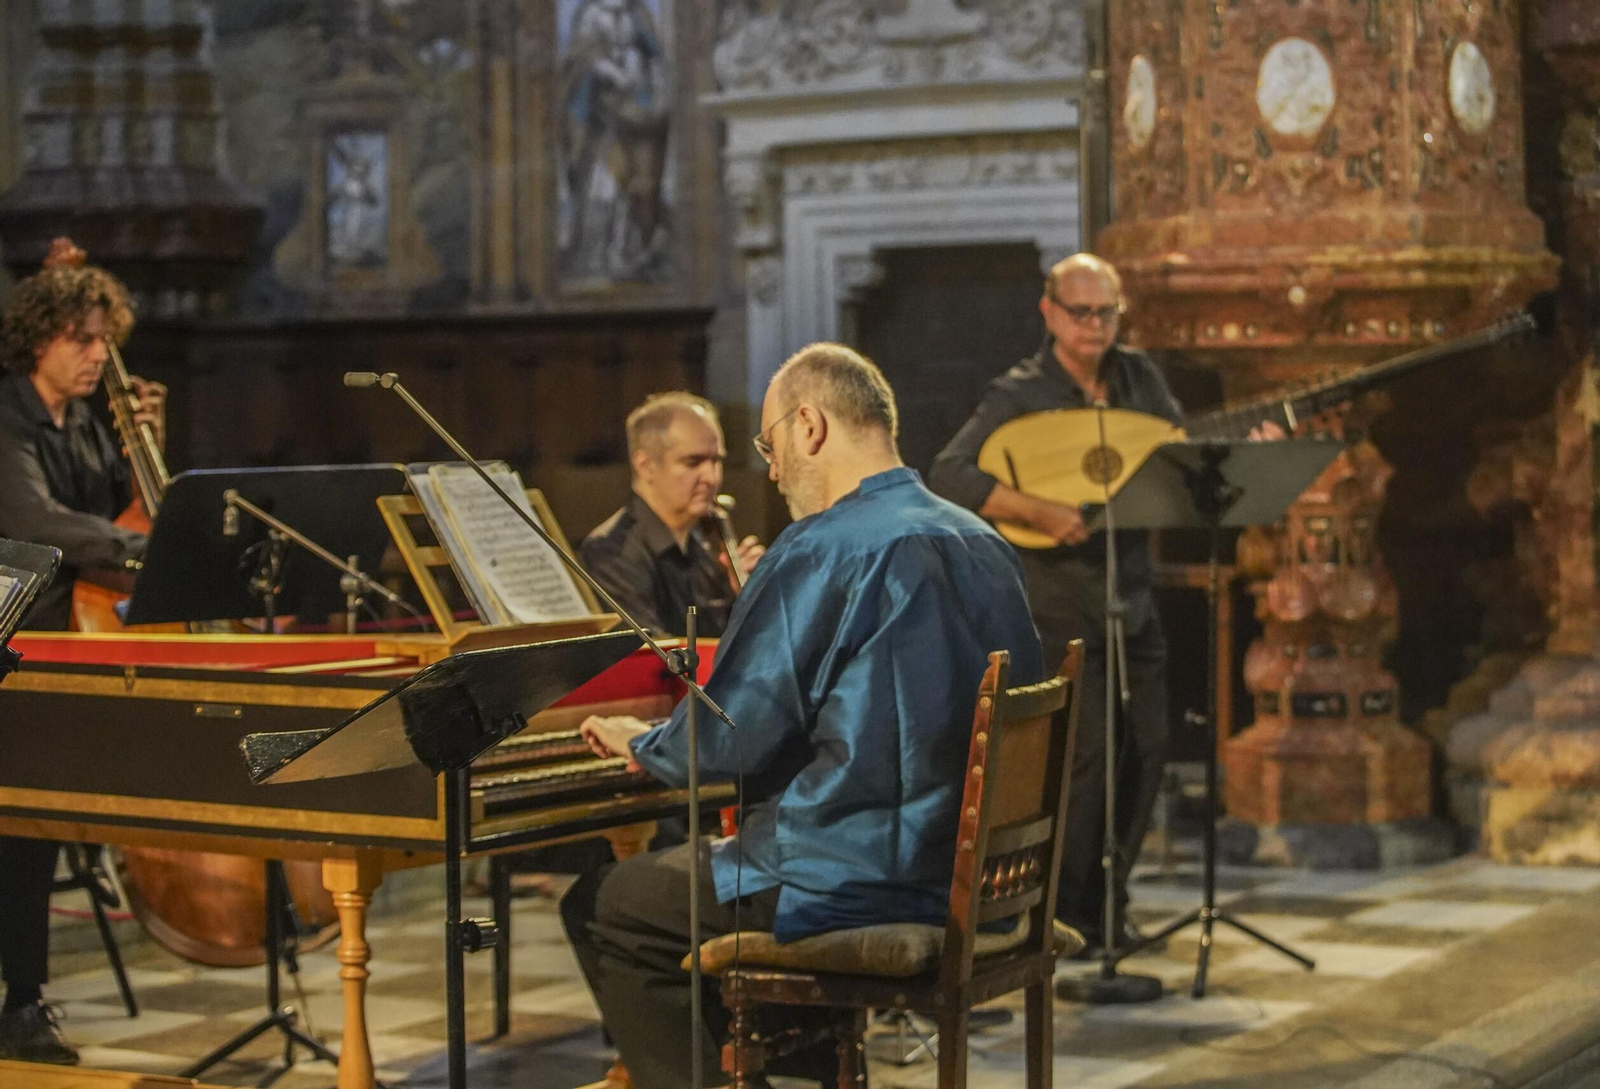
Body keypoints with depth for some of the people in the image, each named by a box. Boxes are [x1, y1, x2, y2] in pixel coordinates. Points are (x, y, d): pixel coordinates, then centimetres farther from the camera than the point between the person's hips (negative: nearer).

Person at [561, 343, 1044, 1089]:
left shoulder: (824, 549, -17)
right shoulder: (983, 545, 7)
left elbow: (728, 739, -16)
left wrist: (640, 744, 6)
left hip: (860, 886, -8)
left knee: (599, 911, 8)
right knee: (686, 867, 30)